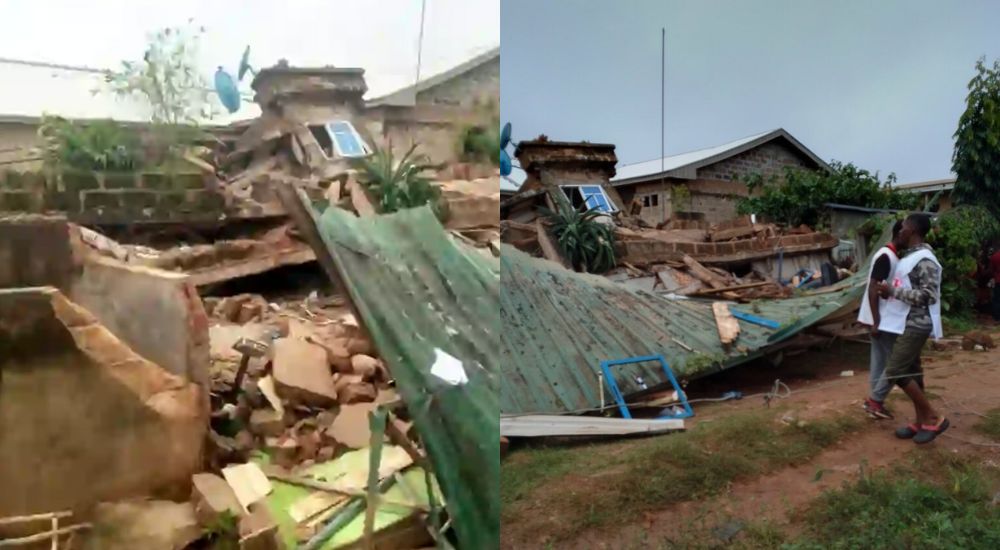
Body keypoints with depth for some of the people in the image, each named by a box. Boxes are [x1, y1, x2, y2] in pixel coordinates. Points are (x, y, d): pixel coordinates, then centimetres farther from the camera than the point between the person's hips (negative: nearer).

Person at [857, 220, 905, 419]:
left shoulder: (891, 256, 13)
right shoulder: (886, 257, -18)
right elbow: (873, 289, -22)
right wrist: (876, 321, -24)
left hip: (884, 317, 9)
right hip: (881, 319, -9)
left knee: (880, 359, 12)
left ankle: (874, 400, 18)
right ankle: (875, 399, 4)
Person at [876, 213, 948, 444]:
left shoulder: (925, 260, -18)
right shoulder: (912, 256, 13)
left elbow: (928, 295, -23)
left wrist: (893, 291, -22)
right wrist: (890, 289, 6)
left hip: (915, 325, -10)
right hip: (907, 323, 10)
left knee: (896, 371, -11)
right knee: (911, 372, 12)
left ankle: (934, 418, 0)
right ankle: (921, 422, 20)